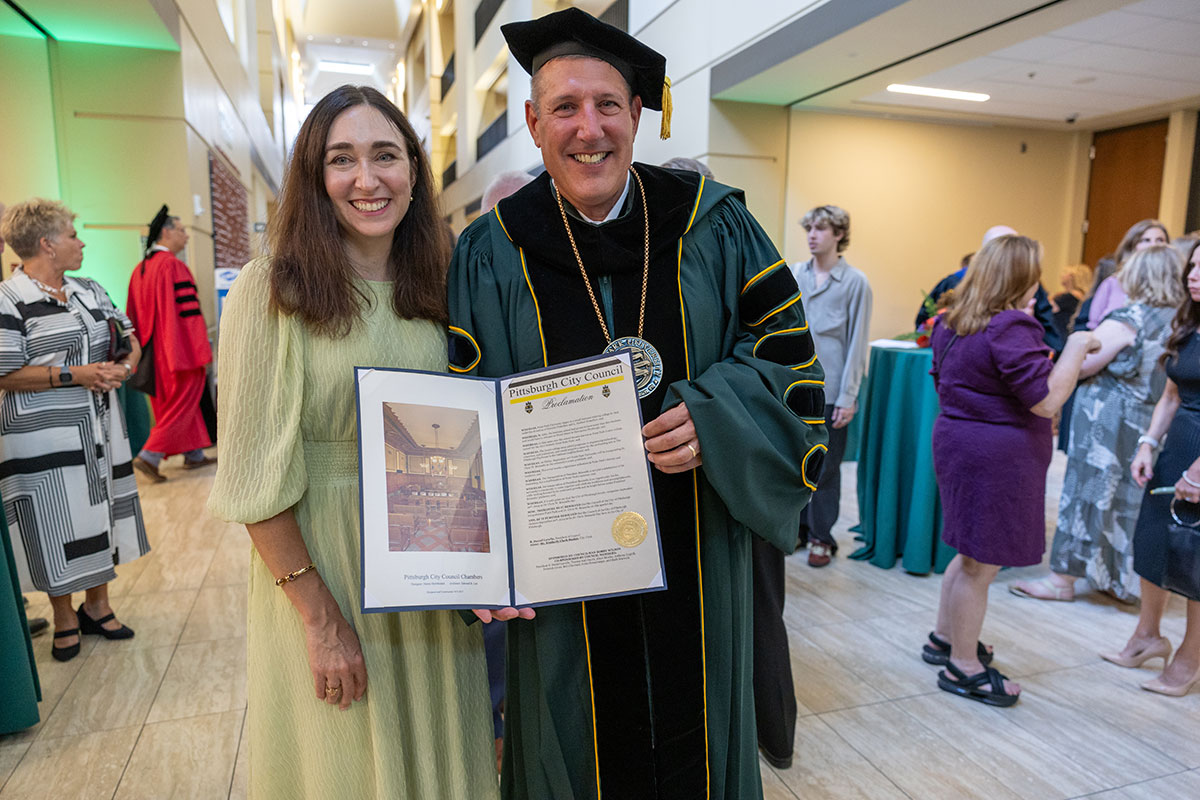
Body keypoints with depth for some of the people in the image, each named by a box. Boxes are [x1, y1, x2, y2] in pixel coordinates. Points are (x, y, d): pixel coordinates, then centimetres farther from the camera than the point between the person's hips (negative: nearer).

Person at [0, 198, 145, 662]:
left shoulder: (90, 290, 11)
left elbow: (128, 338, 14)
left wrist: (125, 365, -7)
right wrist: (74, 374, -20)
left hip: (99, 429, 6)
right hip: (44, 438, -6)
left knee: (99, 518, 13)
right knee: (57, 526, 4)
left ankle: (97, 607, 30)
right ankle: (64, 620, 23)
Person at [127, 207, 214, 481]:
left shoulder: (140, 269, 11)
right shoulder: (172, 265, -16)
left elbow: (134, 316, 14)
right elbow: (186, 313, -19)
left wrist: (139, 353, 18)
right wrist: (199, 353, -17)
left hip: (155, 352, 9)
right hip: (180, 349, -9)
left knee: (175, 401, 16)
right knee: (182, 403, 1)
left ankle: (193, 455, 23)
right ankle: (149, 456, -2)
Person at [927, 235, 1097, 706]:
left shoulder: (952, 323, 8)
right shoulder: (1011, 327, -20)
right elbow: (1046, 401, -20)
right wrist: (1075, 349, -8)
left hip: (956, 439, 10)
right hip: (997, 455, -9)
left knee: (973, 555, 23)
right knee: (981, 564, 2)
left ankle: (944, 639, 36)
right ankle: (964, 667, 16)